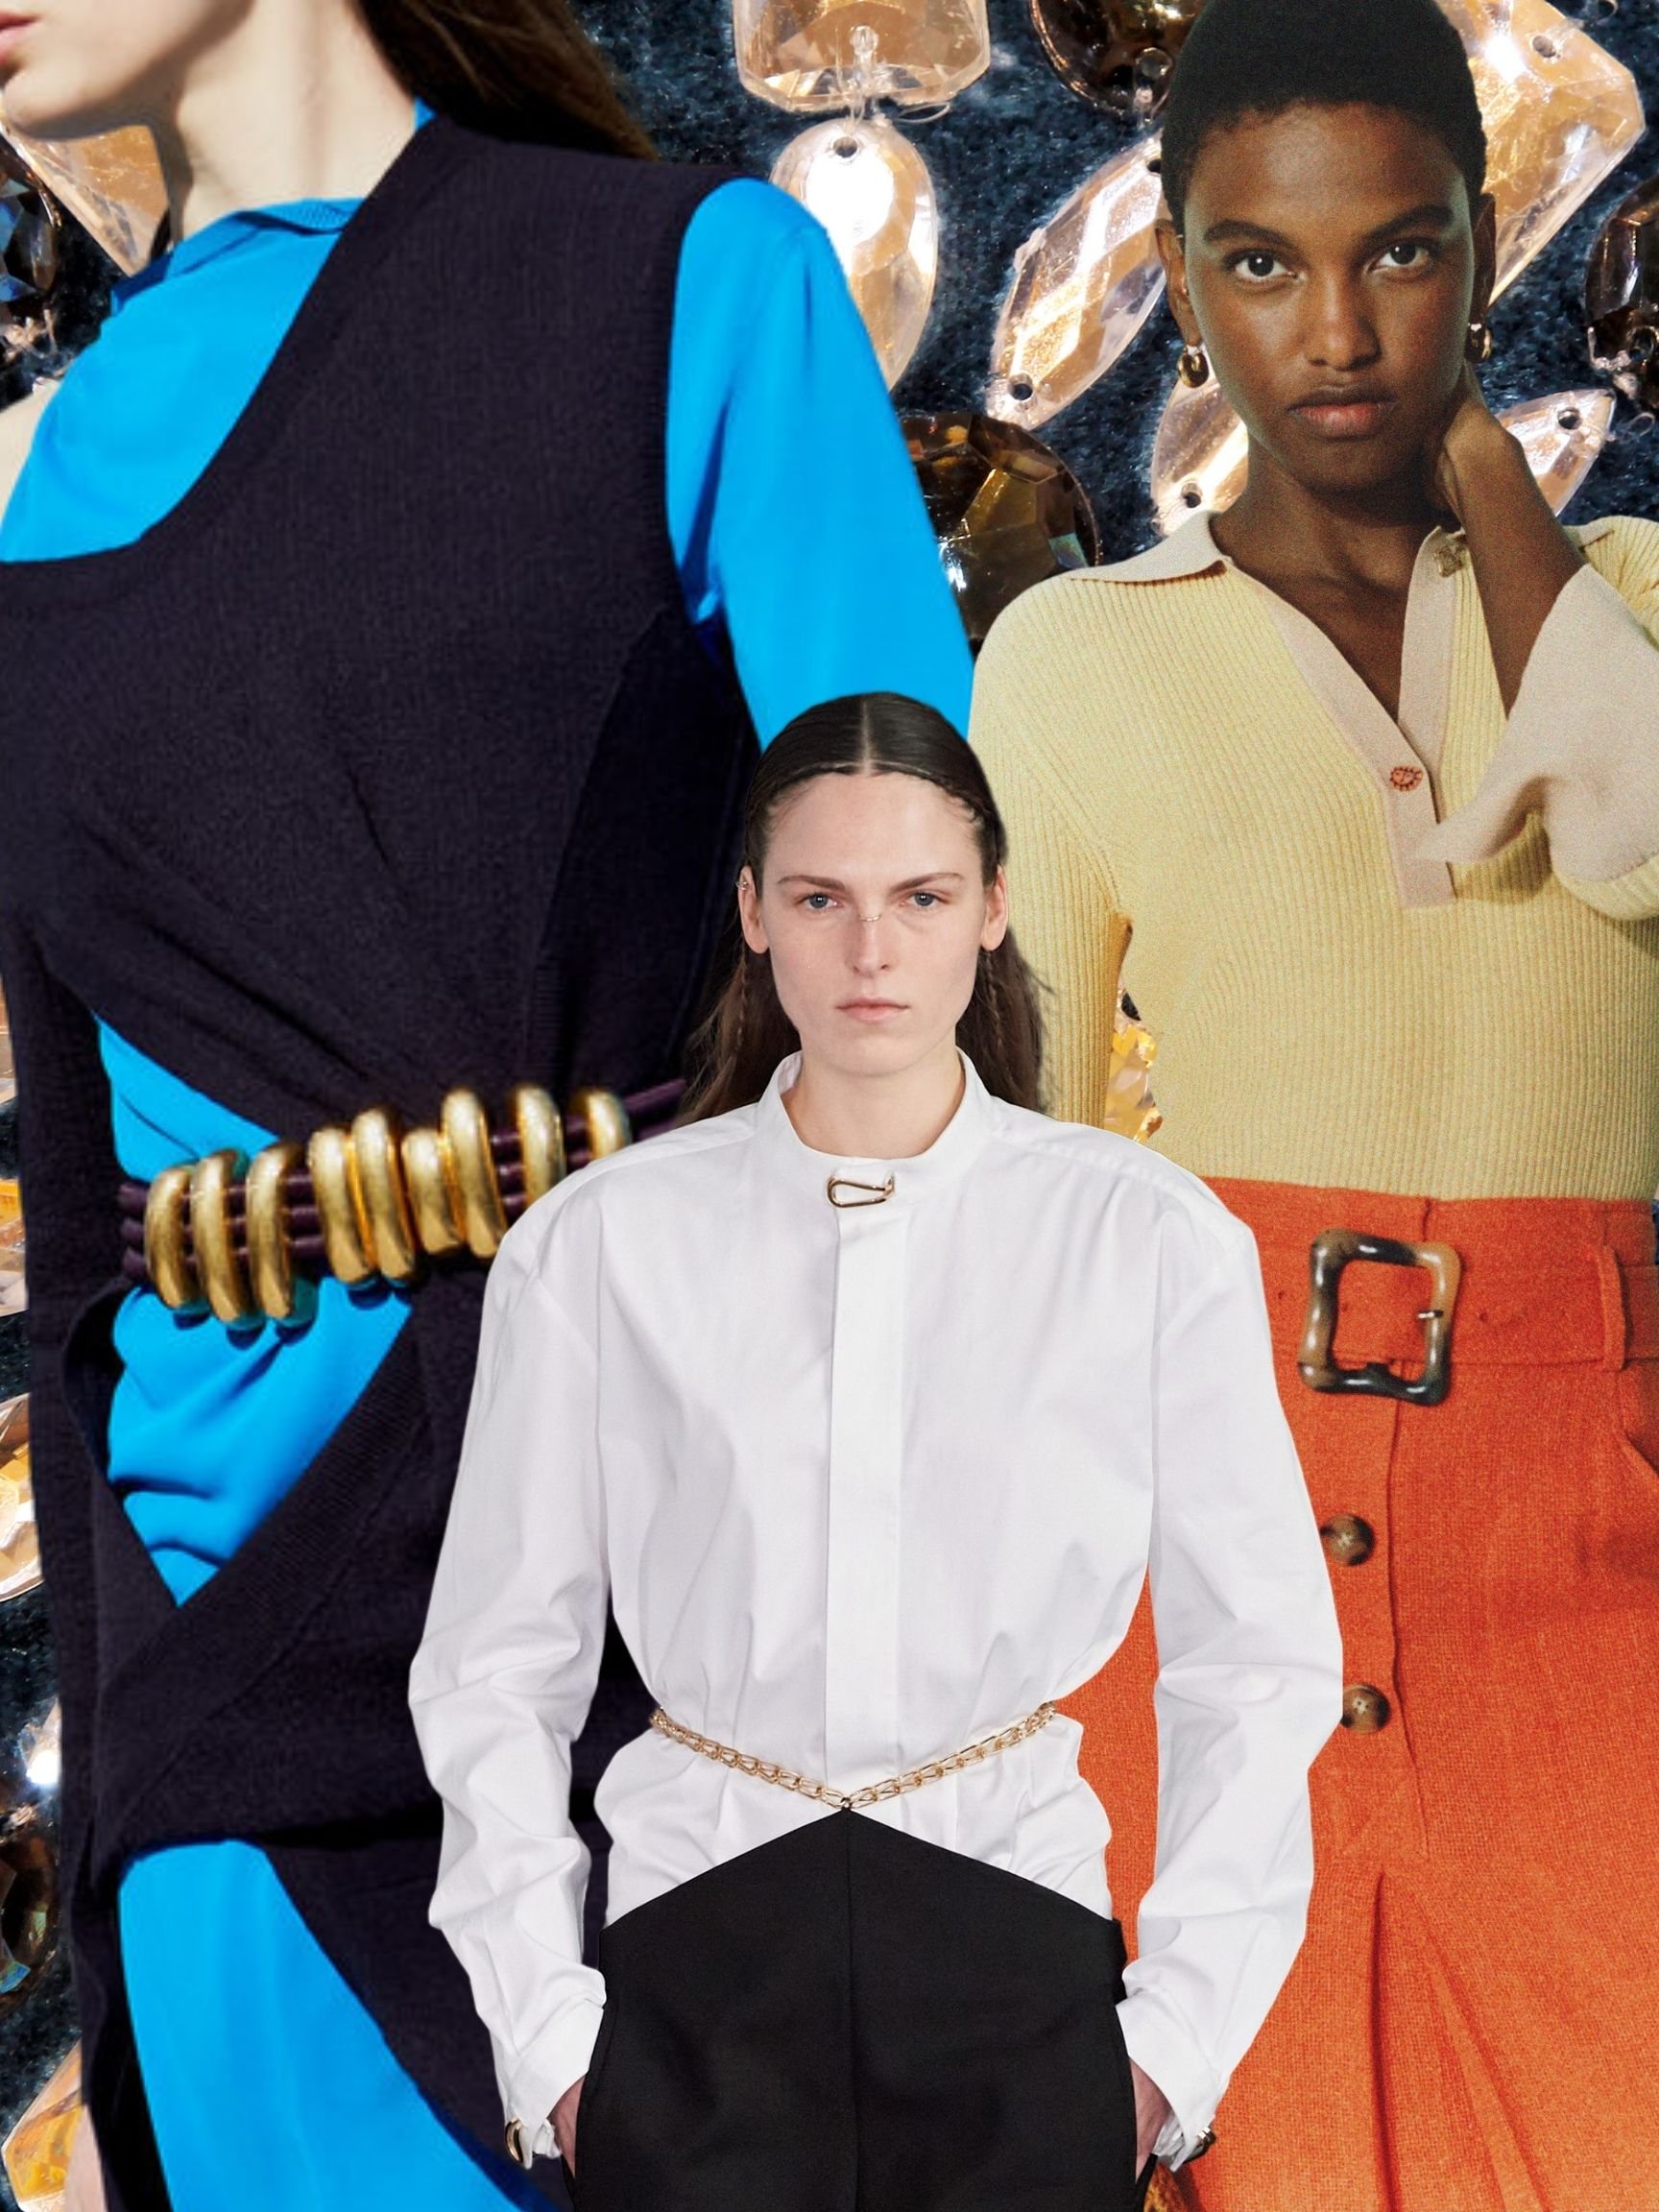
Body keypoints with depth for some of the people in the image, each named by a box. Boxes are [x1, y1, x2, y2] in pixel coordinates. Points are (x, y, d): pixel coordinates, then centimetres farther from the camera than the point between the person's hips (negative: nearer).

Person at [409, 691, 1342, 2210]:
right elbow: (495, 1669, 3)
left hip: (1013, 1953, 0)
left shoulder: (1152, 1241, -3)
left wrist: (1178, 2038, -1)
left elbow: (1258, 1667, 2)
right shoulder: (595, 1247, -2)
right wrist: (544, 2031, -1)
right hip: (700, 1956, 0)